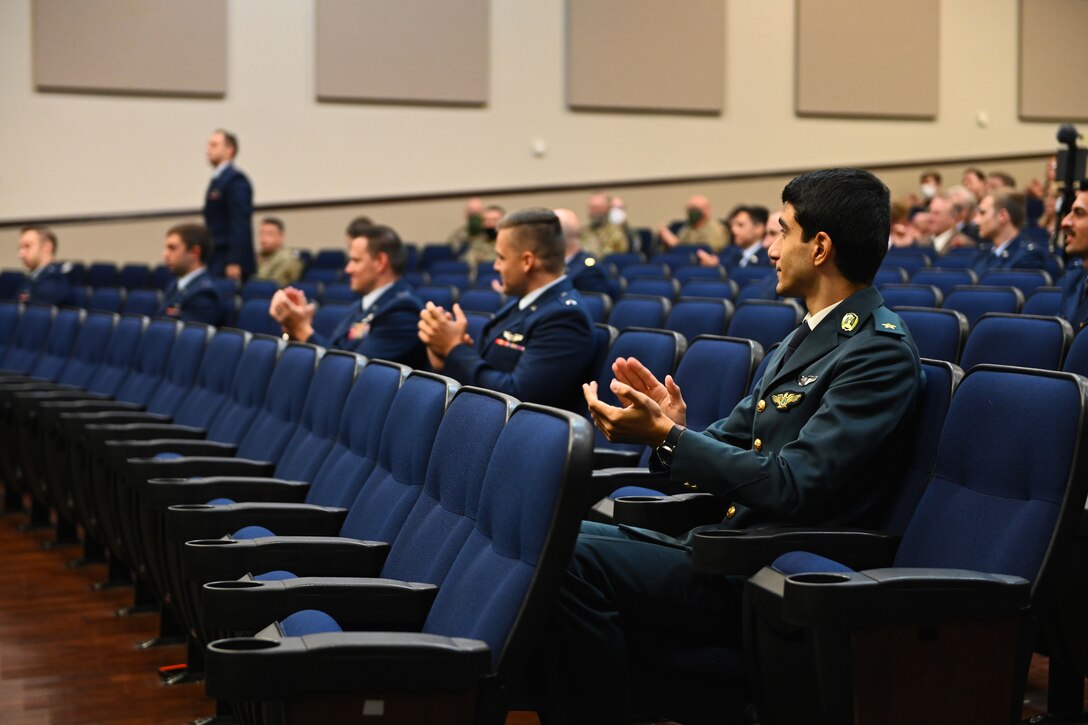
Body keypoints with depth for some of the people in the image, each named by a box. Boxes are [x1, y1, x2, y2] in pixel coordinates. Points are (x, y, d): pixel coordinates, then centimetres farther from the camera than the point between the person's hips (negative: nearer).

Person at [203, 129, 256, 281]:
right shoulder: (217, 180, 18)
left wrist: (234, 262, -22)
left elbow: (240, 223, -17)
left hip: (231, 263, -9)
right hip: (216, 262, 9)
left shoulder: (236, 180, -9)